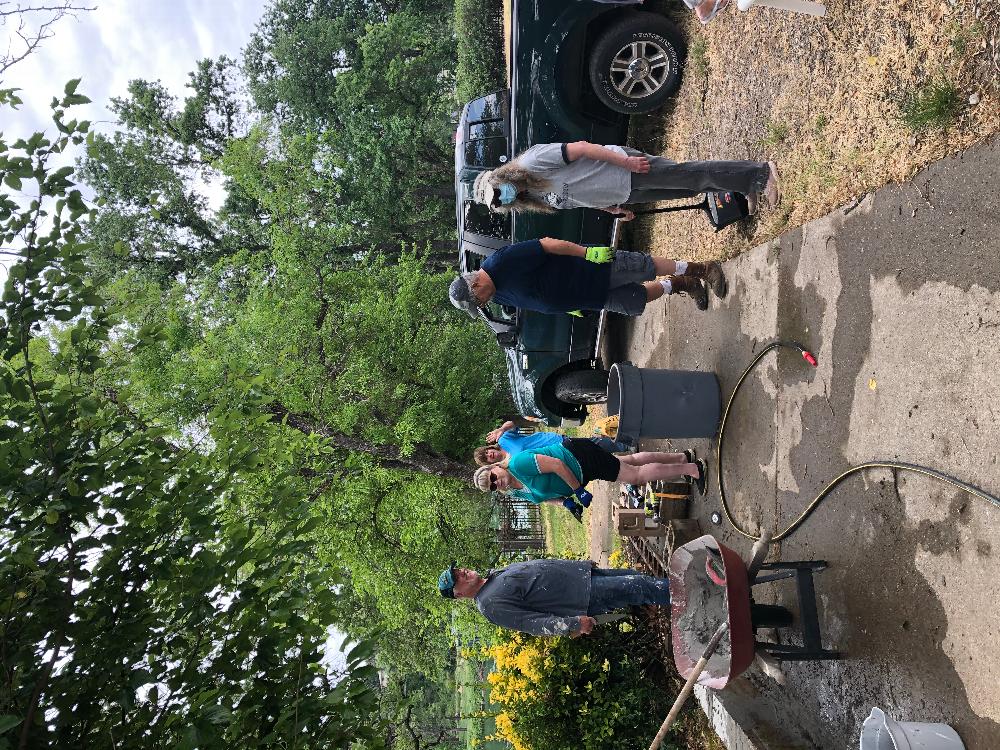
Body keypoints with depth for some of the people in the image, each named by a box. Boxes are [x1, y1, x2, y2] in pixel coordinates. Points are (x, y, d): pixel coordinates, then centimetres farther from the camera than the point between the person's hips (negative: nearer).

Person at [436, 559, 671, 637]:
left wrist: (581, 564, 19)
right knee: (639, 587, -8)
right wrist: (573, 624, -30)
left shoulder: (494, 574, 10)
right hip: (583, 598, -8)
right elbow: (532, 623, -22)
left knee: (633, 575, 13)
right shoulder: (491, 605, -16)